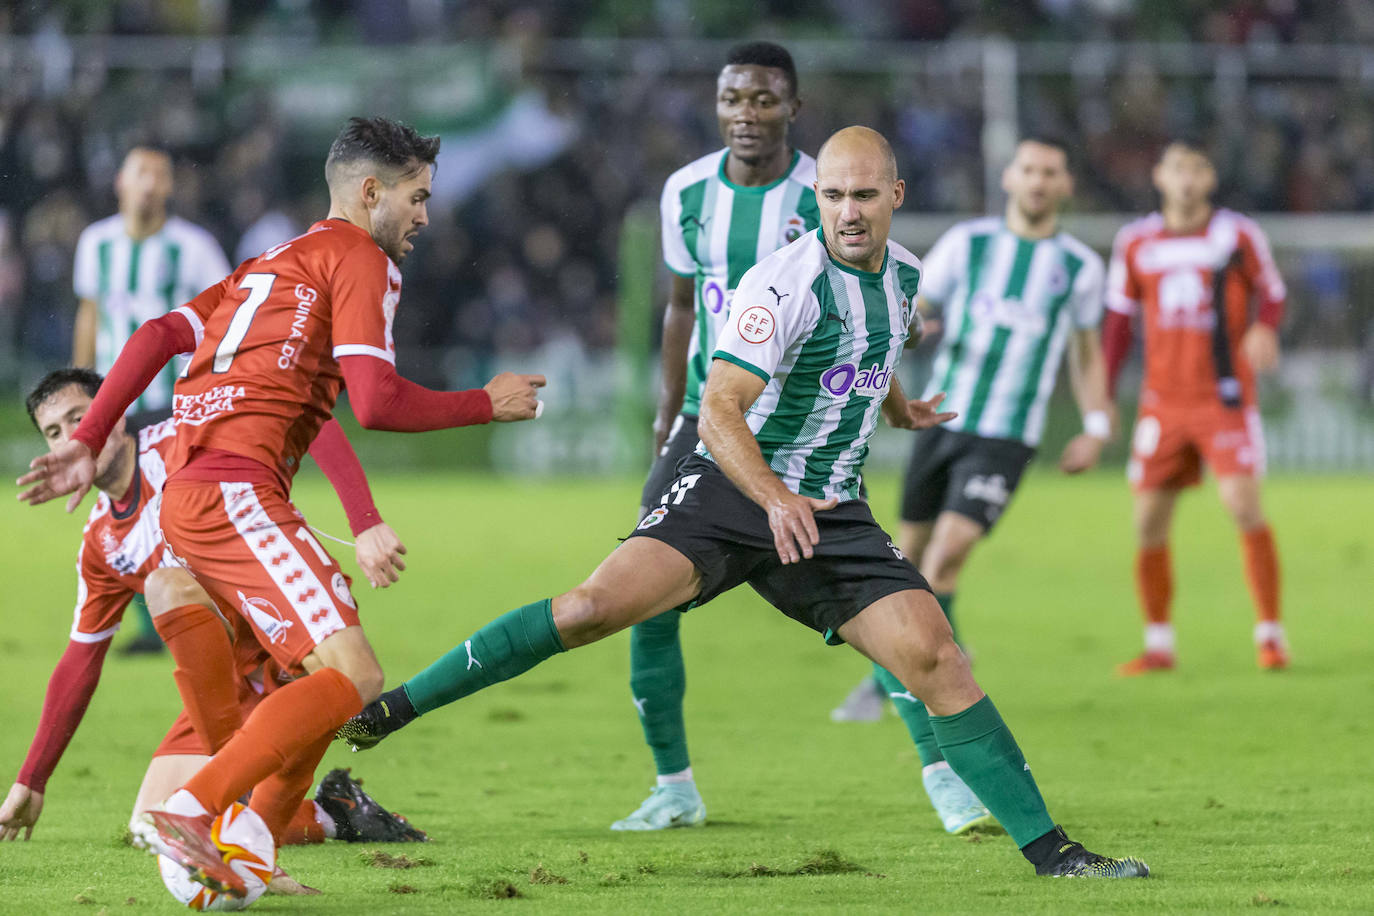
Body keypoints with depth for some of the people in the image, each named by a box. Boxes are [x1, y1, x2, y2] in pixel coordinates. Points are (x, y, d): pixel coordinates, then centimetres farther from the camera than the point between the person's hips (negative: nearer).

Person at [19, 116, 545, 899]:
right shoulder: (360, 260, 1)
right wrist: (487, 405, 2)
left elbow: (159, 334, 18)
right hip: (234, 492, -10)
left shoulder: (272, 265, 27)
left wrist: (88, 443, 15)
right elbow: (377, 402, -11)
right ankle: (186, 813, -27)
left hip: (190, 494, 10)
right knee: (352, 676, -17)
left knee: (317, 676, 17)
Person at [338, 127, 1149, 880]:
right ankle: (396, 706, -15)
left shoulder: (905, 274, 6)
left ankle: (1049, 850, -3)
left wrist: (896, 407, 46)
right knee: (596, 606, -24)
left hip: (832, 514, 5)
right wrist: (775, 498, -36)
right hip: (734, 487, -5)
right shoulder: (785, 283, -17)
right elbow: (718, 412, -22)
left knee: (936, 657, -9)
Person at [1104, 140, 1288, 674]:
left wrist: (1264, 328, -14)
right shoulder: (1135, 243, 6)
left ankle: (1269, 633, -6)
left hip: (1225, 398, -3)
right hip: (1163, 403, 3)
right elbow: (1118, 320, 13)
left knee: (1244, 506, -17)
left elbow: (1271, 293, 9)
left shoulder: (1238, 235, -1)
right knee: (1148, 524, 0)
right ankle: (1159, 645, 13)